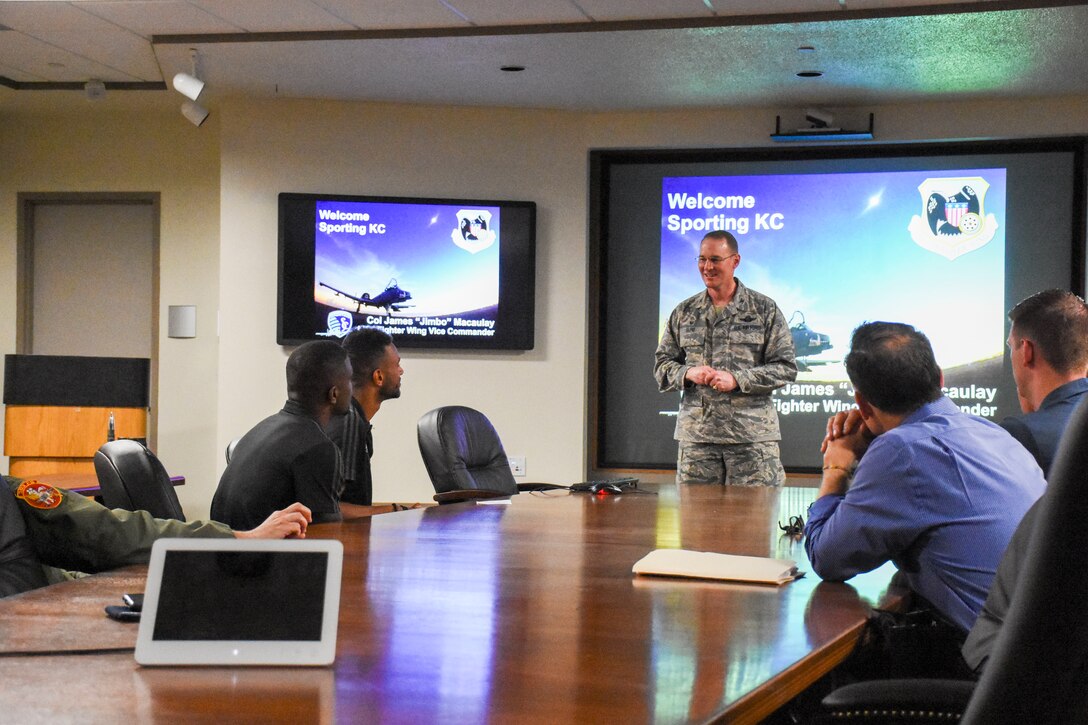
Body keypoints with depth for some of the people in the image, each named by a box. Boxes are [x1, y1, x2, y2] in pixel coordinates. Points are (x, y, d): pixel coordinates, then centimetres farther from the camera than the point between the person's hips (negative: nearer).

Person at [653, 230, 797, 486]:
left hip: (752, 436, -2)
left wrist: (738, 379, -12)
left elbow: (786, 367, 1)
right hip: (696, 435, 3)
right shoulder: (684, 313, 14)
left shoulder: (765, 309, 5)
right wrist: (688, 373, -6)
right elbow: (661, 364, 16)